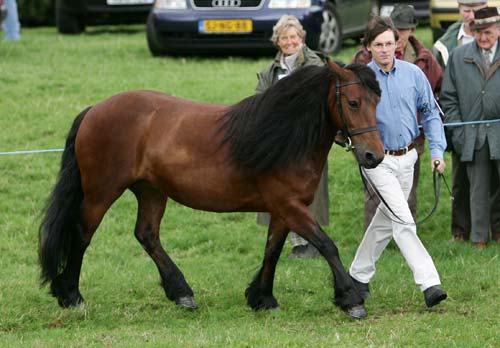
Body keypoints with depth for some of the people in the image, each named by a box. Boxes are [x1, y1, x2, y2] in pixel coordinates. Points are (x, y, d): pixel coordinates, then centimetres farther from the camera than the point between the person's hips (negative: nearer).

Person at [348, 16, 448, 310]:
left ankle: (360, 275, 33)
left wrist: (437, 150, -1)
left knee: (386, 220, 16)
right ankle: (429, 283, -20)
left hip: (407, 158, 5)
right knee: (403, 220, -14)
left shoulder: (413, 74, -1)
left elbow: (431, 113, 8)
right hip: (378, 161, -5)